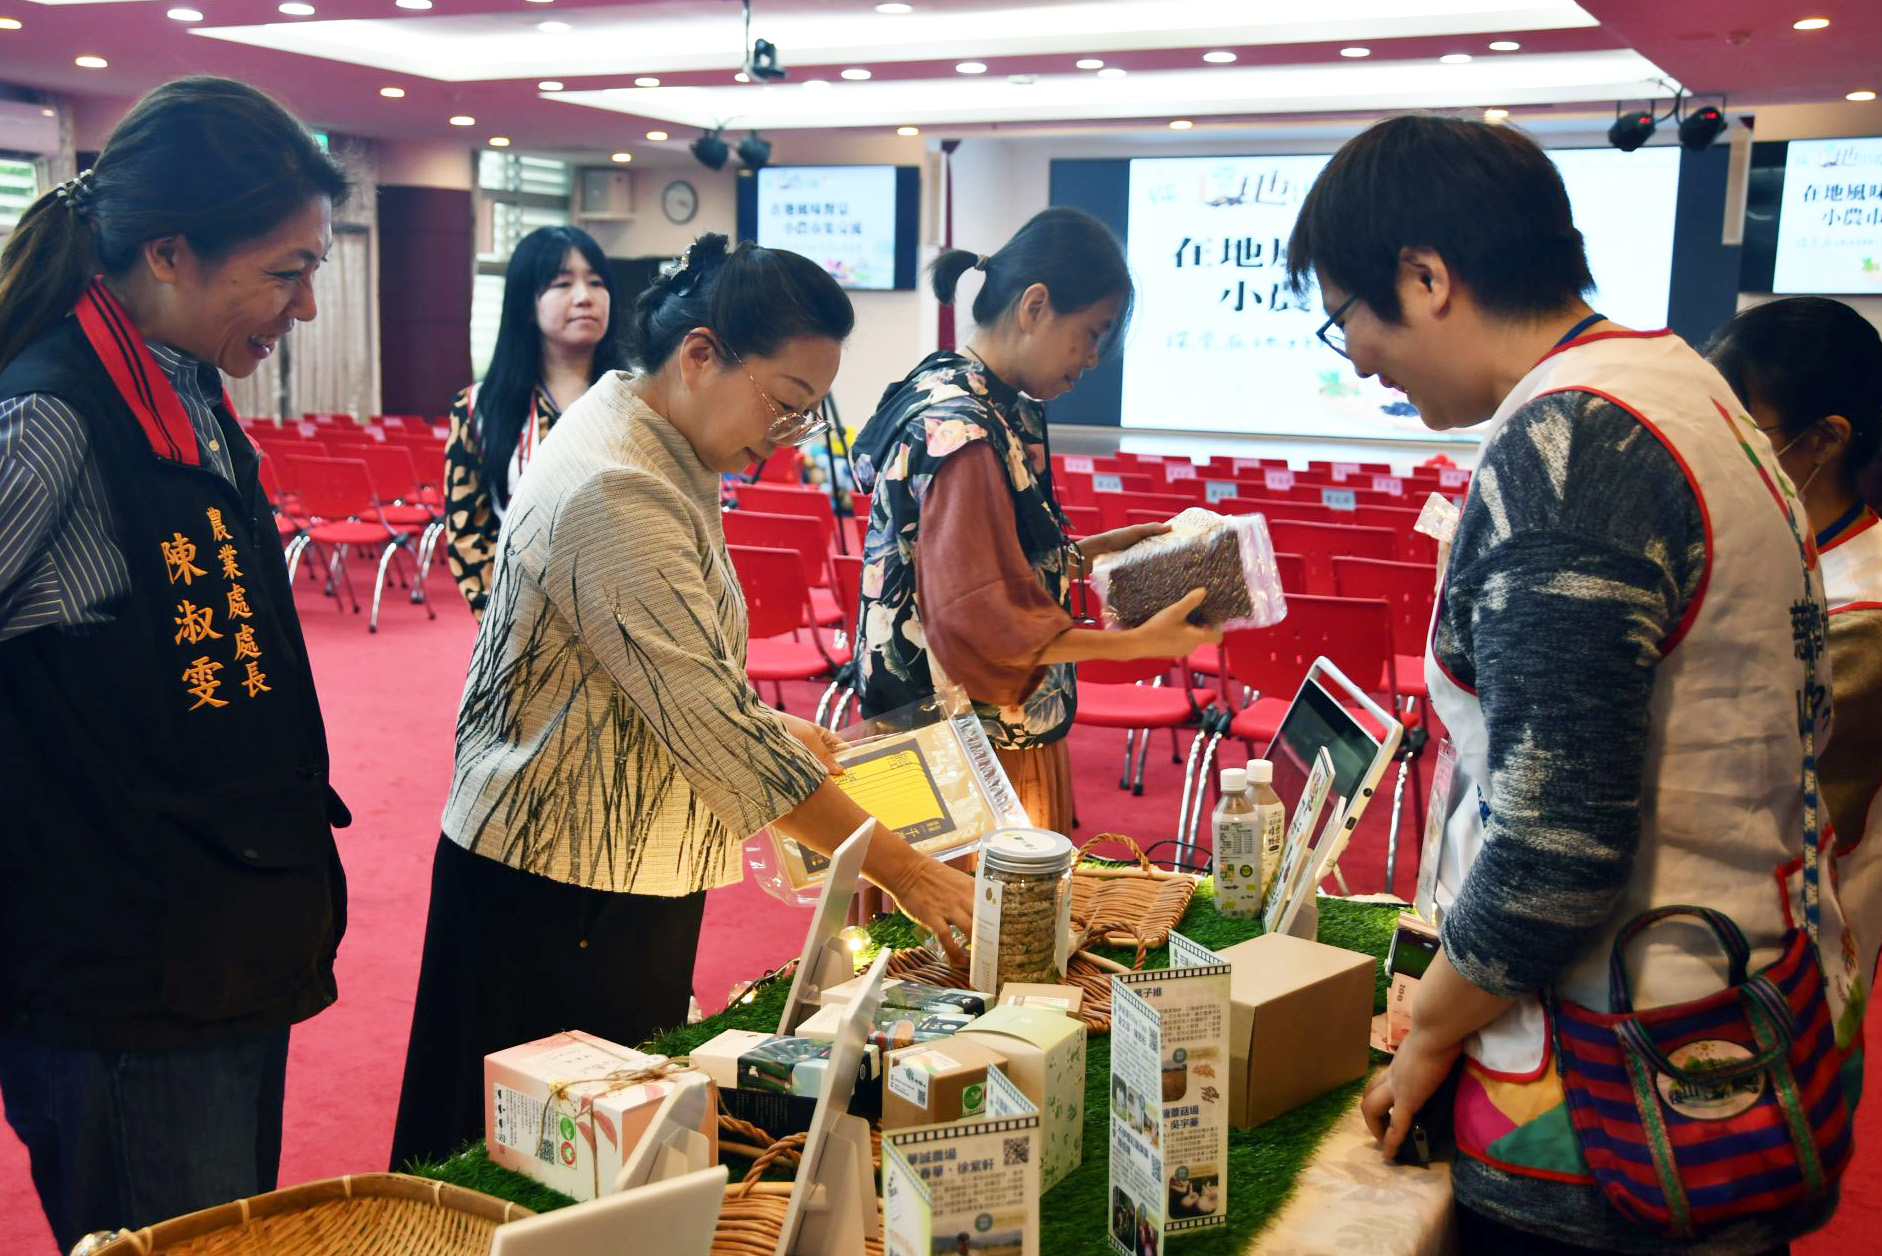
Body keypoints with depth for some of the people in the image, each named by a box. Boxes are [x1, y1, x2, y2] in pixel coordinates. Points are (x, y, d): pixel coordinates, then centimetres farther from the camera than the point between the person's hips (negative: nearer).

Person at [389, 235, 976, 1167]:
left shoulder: (648, 450, 8)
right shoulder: (615, 494, -25)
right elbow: (717, 728, -27)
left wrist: (773, 730, 7)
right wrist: (904, 872, -24)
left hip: (624, 872, 10)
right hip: (559, 893, -10)